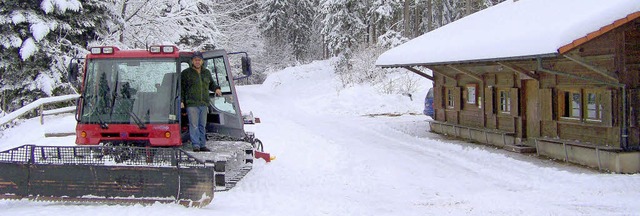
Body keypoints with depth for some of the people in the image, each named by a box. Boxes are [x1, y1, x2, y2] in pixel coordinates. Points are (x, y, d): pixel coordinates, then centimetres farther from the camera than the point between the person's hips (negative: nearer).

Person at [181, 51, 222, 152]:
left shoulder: (207, 72, 15)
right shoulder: (186, 73, 1)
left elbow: (211, 84, 28)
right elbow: (181, 88, 2)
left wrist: (216, 88, 6)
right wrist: (181, 101, -6)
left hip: (204, 104, 5)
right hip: (192, 104, -5)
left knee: (202, 125, 9)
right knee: (194, 125, -9)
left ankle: (202, 145, 15)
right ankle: (196, 145, -8)